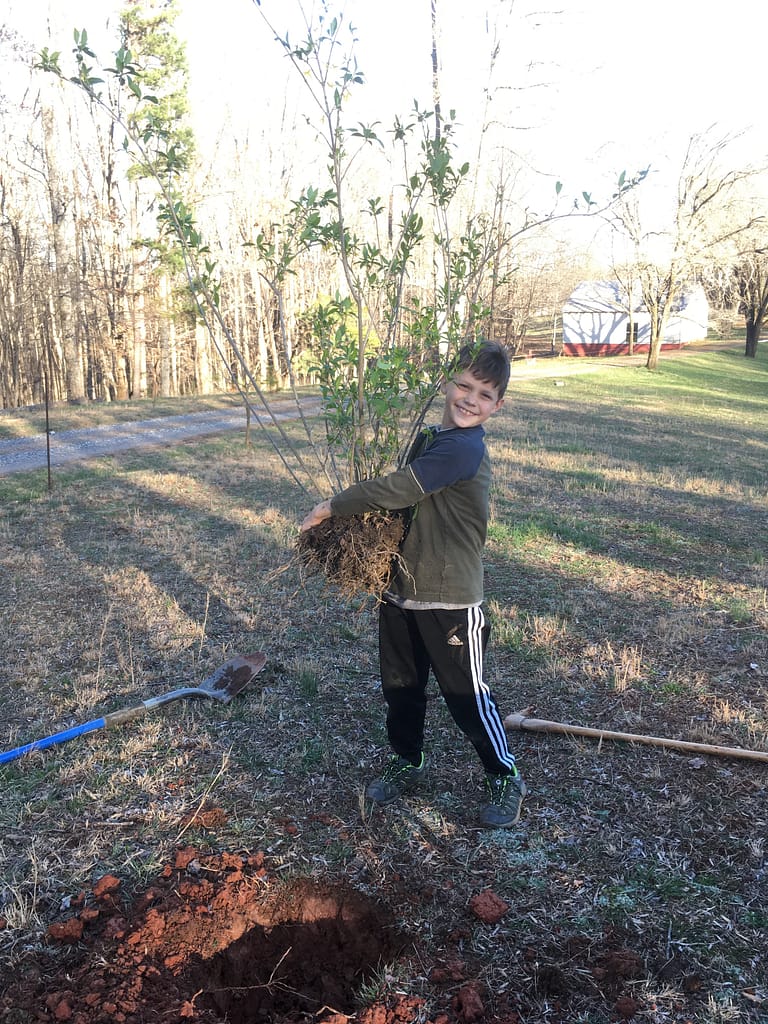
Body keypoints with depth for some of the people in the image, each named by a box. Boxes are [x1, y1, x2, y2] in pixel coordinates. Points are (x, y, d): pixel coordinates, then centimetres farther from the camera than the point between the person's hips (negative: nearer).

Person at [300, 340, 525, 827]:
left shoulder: (464, 448, -21)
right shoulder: (429, 439, 10)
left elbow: (395, 490, -26)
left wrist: (332, 506, -13)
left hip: (450, 601, -8)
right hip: (402, 591, 8)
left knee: (466, 693, 6)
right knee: (400, 686, 20)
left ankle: (506, 779, 28)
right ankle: (407, 763, 43)